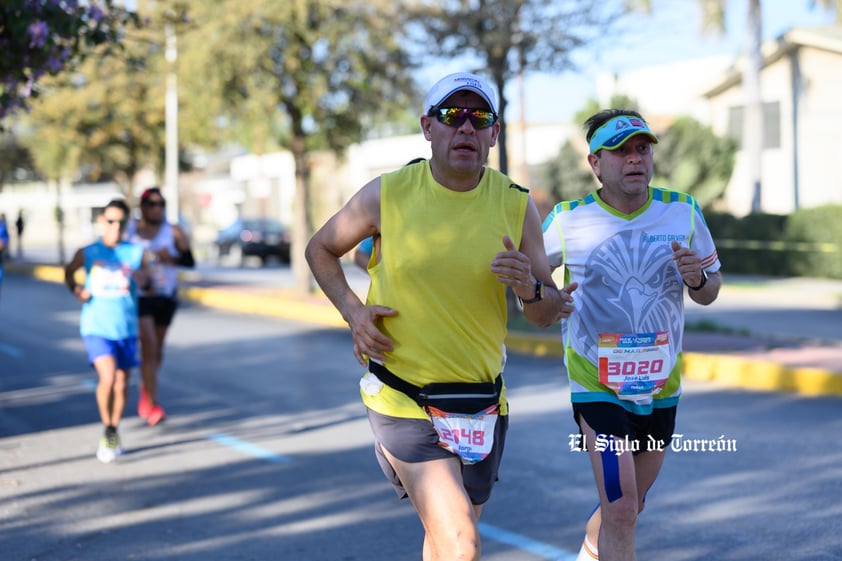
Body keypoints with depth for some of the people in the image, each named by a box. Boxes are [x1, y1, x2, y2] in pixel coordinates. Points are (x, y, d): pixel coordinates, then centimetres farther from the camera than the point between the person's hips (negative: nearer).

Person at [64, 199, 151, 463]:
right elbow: (69, 272, 18)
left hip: (126, 328, 2)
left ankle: (114, 432, 32)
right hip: (96, 326, -2)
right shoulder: (87, 253, 0)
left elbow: (145, 280, -10)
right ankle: (107, 430, -1)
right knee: (108, 376, -20)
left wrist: (136, 274, -32)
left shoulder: (135, 252, 1)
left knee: (122, 384, 9)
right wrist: (76, 290, -1)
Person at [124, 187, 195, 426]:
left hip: (166, 297, 2)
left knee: (157, 347, 15)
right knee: (148, 347, -14)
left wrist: (172, 259, -22)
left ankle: (145, 389, 42)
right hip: (138, 297, -2)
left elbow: (190, 260, -5)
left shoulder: (173, 232, 0)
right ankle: (152, 405, -14)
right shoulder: (128, 231, 1)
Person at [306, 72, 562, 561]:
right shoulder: (387, 195, -8)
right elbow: (321, 249, 9)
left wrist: (530, 288, -19)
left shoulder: (517, 206, -3)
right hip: (403, 397, -3)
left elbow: (548, 314, 3)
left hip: (482, 404, 3)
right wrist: (353, 312, -7)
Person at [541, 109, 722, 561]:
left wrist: (698, 278, -17)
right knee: (621, 512, -15)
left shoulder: (682, 212, -2)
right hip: (596, 384, -4)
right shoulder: (567, 219, -10)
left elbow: (710, 294, 7)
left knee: (628, 505, 19)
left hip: (660, 385, 4)